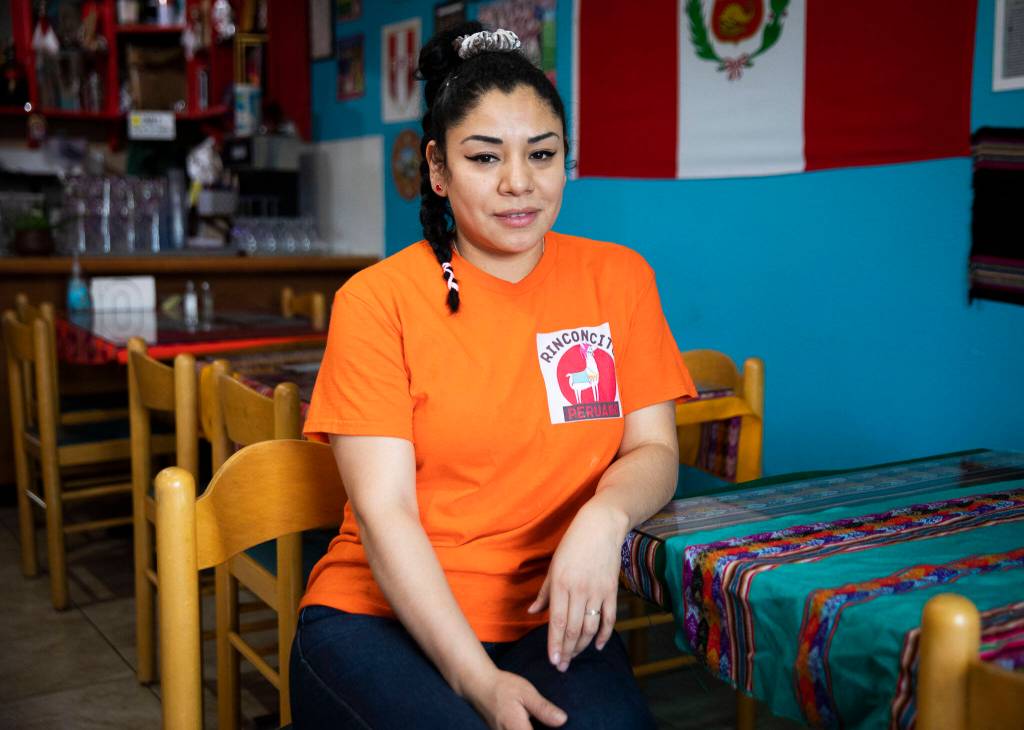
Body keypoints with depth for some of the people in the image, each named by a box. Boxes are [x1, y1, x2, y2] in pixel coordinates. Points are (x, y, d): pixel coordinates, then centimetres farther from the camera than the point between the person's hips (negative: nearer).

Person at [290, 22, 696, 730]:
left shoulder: (618, 277, 5)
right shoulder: (377, 299, -4)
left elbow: (654, 451, 4)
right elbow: (384, 511, -10)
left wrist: (604, 515, -19)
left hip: (549, 619, 2)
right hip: (383, 614, -2)